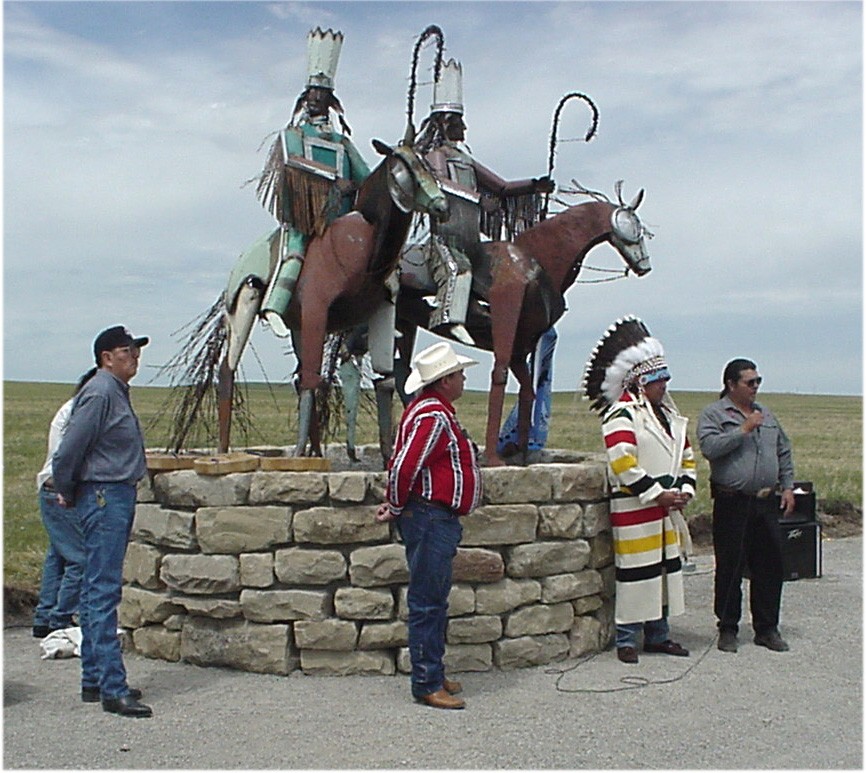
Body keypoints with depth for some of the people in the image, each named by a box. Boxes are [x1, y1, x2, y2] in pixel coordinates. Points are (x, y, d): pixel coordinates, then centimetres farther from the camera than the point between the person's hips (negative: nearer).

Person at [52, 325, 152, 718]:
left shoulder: (116, 392, 16)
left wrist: (71, 494, 20)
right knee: (103, 592, -9)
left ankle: (93, 680, 20)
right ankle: (112, 689, -8)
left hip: (118, 497, 10)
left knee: (97, 592, 13)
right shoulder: (99, 393, -14)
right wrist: (67, 494, -3)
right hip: (103, 497, -10)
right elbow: (67, 452, -16)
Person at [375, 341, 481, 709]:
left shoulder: (434, 411, 15)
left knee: (435, 601, 17)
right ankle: (427, 683, 4)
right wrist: (396, 507, -10)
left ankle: (434, 674, 26)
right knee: (427, 603, -3)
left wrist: (397, 505, 11)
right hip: (430, 519, -11)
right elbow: (403, 466, -25)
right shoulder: (433, 417, -18)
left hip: (438, 519, 11)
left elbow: (405, 464, 18)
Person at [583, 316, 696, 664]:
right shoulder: (622, 413, -12)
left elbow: (686, 457, 21)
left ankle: (658, 634, 25)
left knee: (666, 569, 13)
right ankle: (626, 639, 6)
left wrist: (684, 490, 4)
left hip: (667, 510, 9)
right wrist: (657, 494, -19)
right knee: (635, 571, -5)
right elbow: (623, 462, -22)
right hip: (634, 509, -9)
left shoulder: (668, 415, 16)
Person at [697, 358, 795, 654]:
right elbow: (709, 446, -20)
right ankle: (728, 629, 13)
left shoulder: (766, 414, 17)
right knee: (729, 569, 1)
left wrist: (787, 486, 13)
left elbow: (784, 452, 21)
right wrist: (744, 430, -19)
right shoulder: (713, 414, -3)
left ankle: (767, 628, 21)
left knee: (770, 567, 9)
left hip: (766, 503, 6)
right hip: (732, 504, -6)